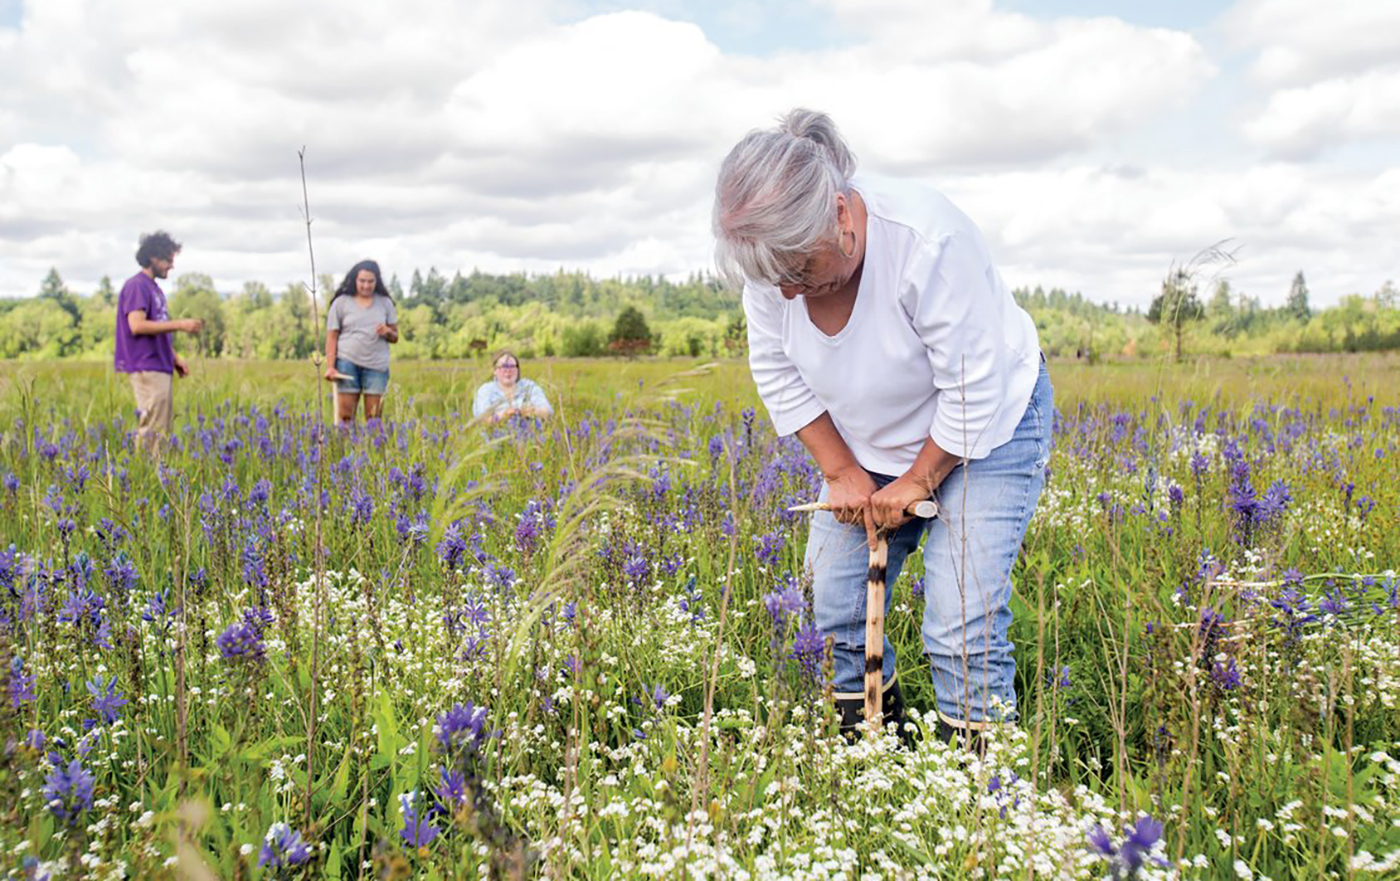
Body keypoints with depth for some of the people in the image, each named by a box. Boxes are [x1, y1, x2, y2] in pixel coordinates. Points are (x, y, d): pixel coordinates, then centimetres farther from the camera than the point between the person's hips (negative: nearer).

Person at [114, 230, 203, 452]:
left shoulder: (155, 288, 18)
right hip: (147, 368, -9)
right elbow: (137, 326, -20)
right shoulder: (136, 286, -9)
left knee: (163, 428, 10)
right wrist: (179, 324, -19)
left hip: (162, 367, 9)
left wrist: (175, 358, 15)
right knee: (152, 430, -10)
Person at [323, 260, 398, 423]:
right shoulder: (341, 302, 5)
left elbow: (395, 337, 14)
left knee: (373, 417, -2)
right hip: (347, 362, -1)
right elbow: (332, 337, 4)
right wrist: (330, 366, -6)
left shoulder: (385, 303, 10)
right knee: (345, 415, -5)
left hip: (377, 365, 1)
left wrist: (388, 332, -9)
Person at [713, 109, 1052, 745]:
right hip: (867, 443, 5)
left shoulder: (928, 241, -35)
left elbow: (974, 390, -27)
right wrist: (841, 472, -8)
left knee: (961, 625, -13)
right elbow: (779, 376, -4)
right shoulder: (773, 256, -18)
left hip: (985, 428, -5)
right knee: (835, 605, 2)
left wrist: (917, 483, -16)